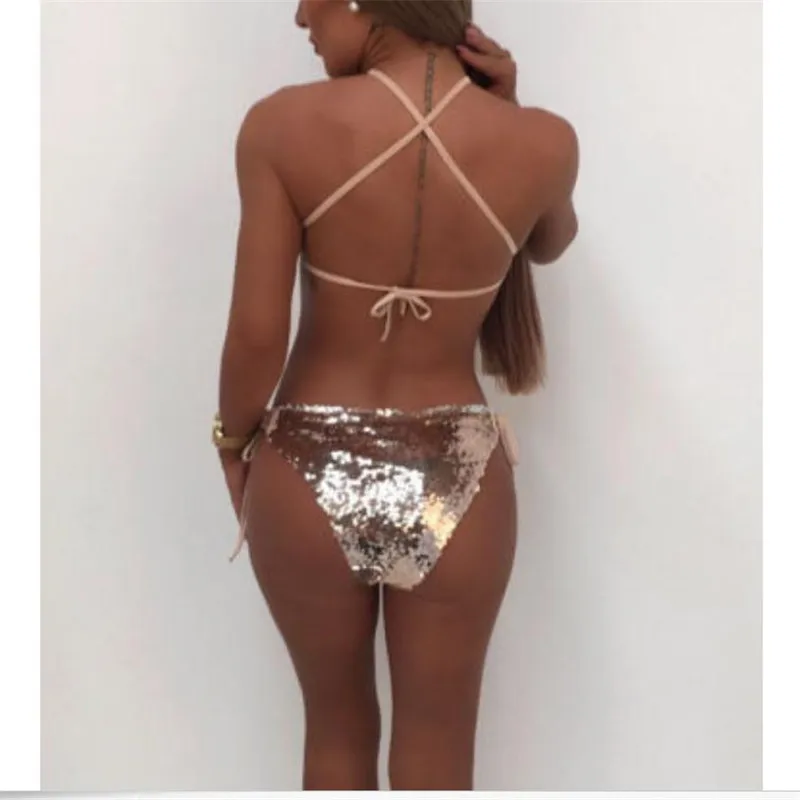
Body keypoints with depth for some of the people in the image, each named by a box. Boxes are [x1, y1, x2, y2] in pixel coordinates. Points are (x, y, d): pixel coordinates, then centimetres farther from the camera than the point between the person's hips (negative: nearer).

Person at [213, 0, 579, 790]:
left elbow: (256, 335, -13)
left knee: (336, 729, 24)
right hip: (453, 487, 1)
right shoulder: (541, 142, -11)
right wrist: (501, 113, 2)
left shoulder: (283, 126, -16)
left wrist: (234, 440, 6)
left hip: (310, 477, 0)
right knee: (437, 754, 19)